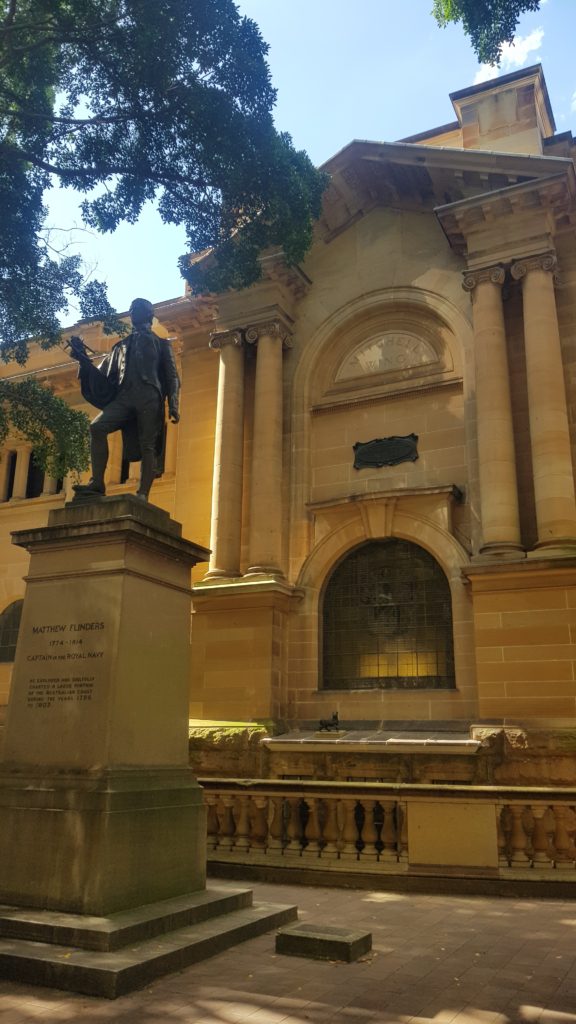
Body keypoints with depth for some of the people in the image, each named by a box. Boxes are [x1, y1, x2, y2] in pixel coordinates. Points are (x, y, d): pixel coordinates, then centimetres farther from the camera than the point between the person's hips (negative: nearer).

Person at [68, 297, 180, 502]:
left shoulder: (160, 344, 21)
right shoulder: (121, 345, 29)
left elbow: (172, 376, 11)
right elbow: (103, 377, 25)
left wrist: (173, 405, -5)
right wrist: (84, 360, 9)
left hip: (149, 397, -3)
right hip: (124, 397, 3)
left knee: (147, 445, -14)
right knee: (97, 427, -20)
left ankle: (143, 495, -20)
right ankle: (97, 484, -22)